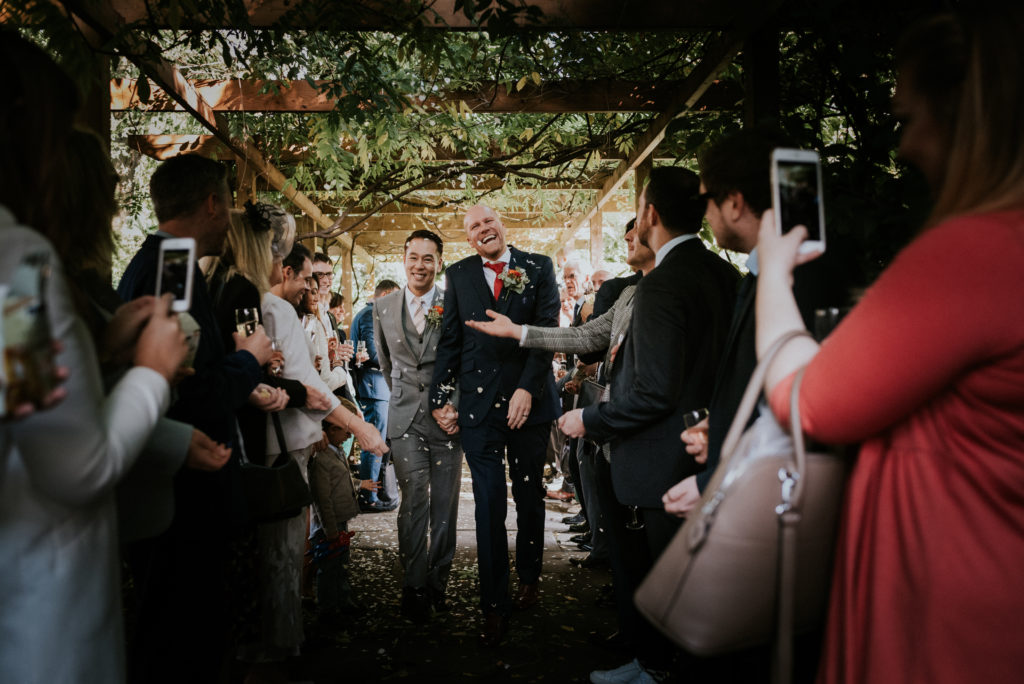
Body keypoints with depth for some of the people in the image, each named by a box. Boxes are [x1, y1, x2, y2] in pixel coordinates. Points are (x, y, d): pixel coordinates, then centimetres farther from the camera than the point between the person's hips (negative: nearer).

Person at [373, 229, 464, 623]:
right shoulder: (383, 308, 7)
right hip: (406, 417, 1)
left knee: (445, 505, 5)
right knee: (414, 499, -9)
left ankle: (437, 583, 19)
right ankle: (414, 586, 2)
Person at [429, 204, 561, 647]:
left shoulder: (538, 268, 4)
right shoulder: (458, 275, 9)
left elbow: (547, 330, -4)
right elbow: (449, 341, 8)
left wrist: (528, 388, -13)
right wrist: (441, 398, 2)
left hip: (529, 399, 0)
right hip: (478, 403, 0)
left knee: (530, 497, 12)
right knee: (489, 505, 0)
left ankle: (529, 578, 34)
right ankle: (494, 604, 9)